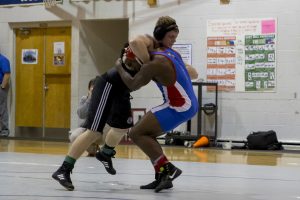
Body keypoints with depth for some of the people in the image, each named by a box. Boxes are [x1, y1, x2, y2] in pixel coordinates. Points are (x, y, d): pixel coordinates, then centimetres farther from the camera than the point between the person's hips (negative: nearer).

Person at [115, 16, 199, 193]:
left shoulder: (156, 62, -17)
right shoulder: (172, 53, 10)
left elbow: (132, 85, -11)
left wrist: (119, 67, 6)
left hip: (180, 107, -9)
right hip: (188, 104, 9)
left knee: (136, 134, -4)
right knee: (146, 133, 17)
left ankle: (168, 168, -13)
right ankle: (162, 177, 11)